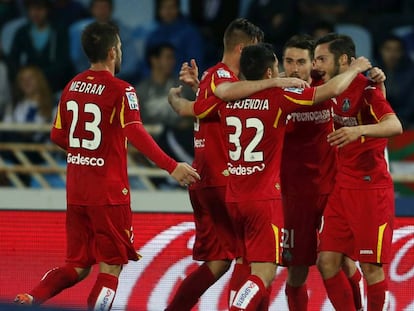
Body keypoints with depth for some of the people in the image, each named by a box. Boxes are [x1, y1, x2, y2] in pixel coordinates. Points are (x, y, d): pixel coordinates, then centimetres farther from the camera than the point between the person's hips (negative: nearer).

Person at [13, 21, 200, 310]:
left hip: (76, 190, 6)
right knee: (110, 267, 2)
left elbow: (58, 136, 15)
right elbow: (136, 133, -25)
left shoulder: (73, 86, 8)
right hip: (109, 192, -6)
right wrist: (172, 166, -29)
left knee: (77, 266, 14)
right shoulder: (120, 90, -11)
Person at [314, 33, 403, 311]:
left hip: (371, 189, -8)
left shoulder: (366, 89, -14)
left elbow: (395, 126, -28)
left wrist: (359, 130, -45)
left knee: (371, 266, -4)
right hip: (343, 189, 8)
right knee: (327, 262, 2)